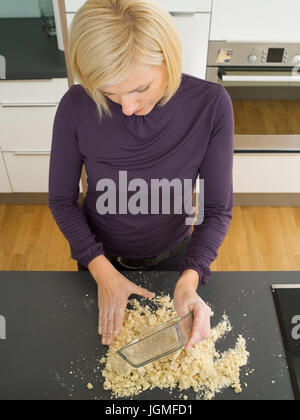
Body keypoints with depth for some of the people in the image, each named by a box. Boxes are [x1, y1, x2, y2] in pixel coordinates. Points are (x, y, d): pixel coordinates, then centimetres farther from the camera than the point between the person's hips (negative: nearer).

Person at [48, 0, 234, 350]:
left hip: (171, 255, 0)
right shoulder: (77, 106, -27)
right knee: (104, 328, 31)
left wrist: (190, 278, -33)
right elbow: (61, 200, -14)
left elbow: (218, 207, -19)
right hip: (100, 254, 1)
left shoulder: (210, 104, -26)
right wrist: (102, 270, -23)